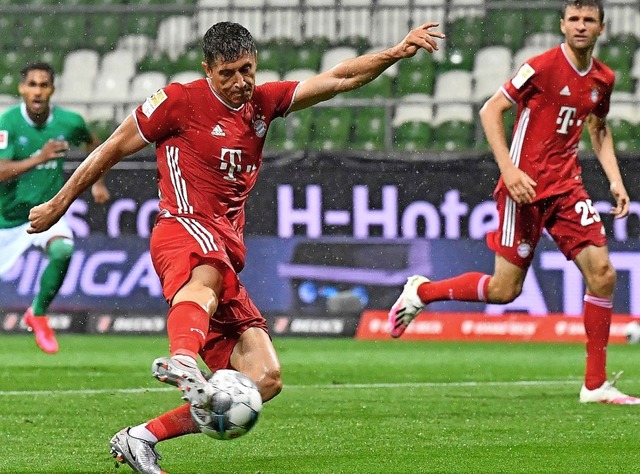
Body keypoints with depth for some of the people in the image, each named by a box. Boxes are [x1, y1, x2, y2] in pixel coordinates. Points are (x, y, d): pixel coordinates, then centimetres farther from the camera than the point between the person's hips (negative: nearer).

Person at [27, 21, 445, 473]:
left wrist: (398, 52, 4)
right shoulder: (180, 100, 2)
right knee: (208, 272, -44)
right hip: (185, 228, -7)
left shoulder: (263, 102, 18)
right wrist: (58, 205, 15)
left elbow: (338, 79, 17)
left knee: (266, 379, -5)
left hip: (226, 254, 7)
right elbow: (113, 149, 10)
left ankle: (142, 438, -5)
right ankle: (183, 360, -77)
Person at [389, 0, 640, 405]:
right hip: (526, 185, -6)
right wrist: (509, 170, -19)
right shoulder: (544, 67, -12)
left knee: (602, 273, -5)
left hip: (567, 185, 6)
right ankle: (421, 291, 19)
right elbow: (491, 110, -10)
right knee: (505, 289, -6)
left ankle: (596, 385, 2)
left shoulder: (603, 79, 7)